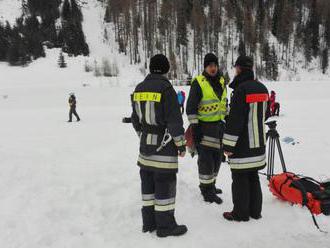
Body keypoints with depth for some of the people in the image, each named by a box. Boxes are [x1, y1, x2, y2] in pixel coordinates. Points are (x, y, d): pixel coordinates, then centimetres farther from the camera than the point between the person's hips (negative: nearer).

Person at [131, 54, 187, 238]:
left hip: (145, 145, 7)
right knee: (165, 183, 2)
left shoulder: (139, 89, 8)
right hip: (164, 146, -7)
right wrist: (181, 144, -6)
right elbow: (175, 120, -16)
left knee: (148, 182, 14)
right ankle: (165, 225, 11)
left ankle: (149, 222, 25)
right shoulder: (166, 88, -14)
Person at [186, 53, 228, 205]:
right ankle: (206, 190, 8)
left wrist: (225, 121, 18)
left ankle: (210, 184, 31)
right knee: (206, 159, -5)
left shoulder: (221, 81, 10)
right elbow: (191, 107, -13)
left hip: (219, 125, 7)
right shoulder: (198, 83, -12)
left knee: (217, 157, 15)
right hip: (204, 126, -7)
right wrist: (194, 127, -18)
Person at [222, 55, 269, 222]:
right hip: (259, 145, 8)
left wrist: (228, 145, -15)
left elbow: (234, 120, -21)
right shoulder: (262, 88, 8)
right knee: (253, 177, 17)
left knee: (240, 178, 4)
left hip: (242, 146, -8)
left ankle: (241, 213, 15)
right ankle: (255, 210, 26)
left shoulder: (241, 89, -18)